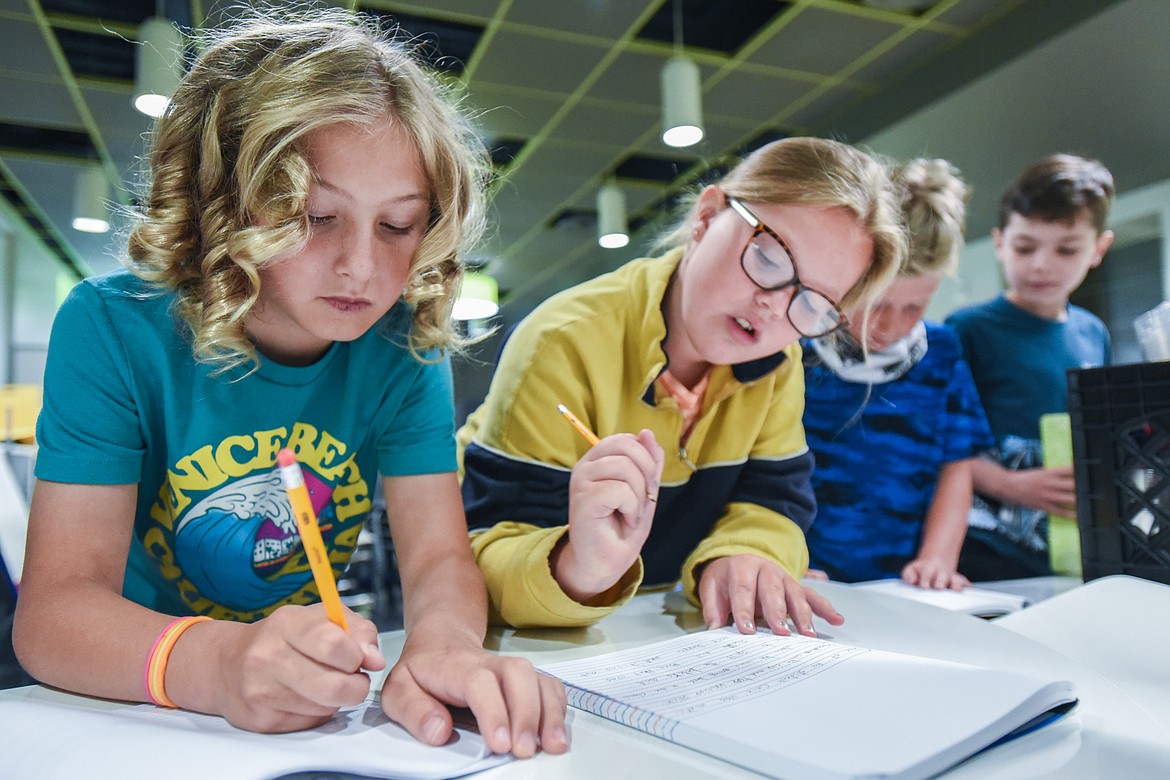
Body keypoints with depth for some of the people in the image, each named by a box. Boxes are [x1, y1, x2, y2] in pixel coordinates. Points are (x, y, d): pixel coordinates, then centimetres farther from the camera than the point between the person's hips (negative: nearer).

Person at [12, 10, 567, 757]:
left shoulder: (404, 347, -9)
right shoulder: (116, 329, -15)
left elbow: (438, 555, -13)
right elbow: (55, 608, -20)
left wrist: (442, 641, -35)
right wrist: (217, 663, -39)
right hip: (123, 717, -1)